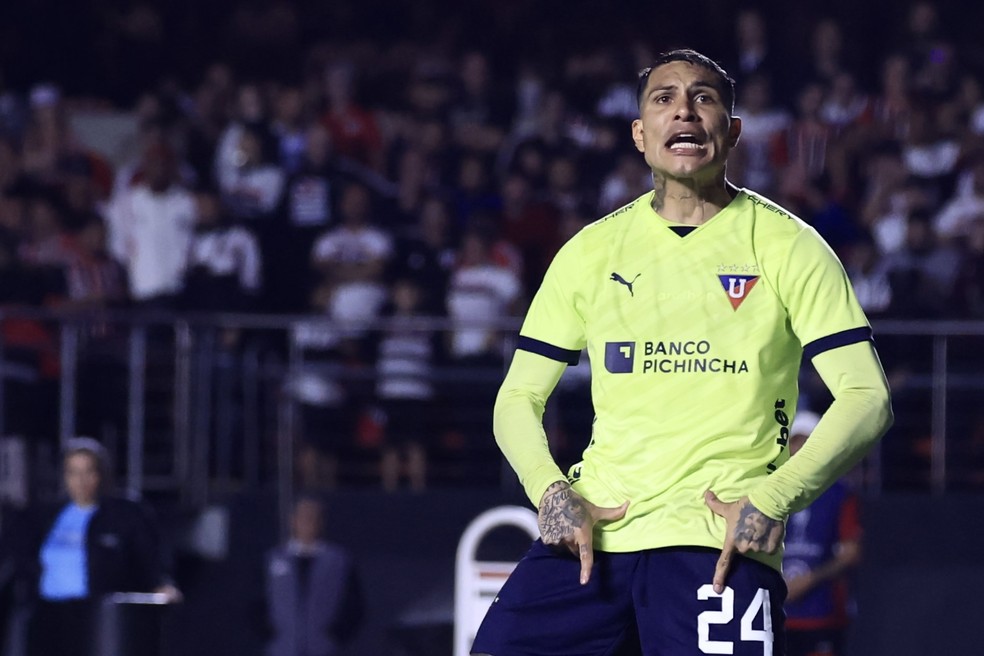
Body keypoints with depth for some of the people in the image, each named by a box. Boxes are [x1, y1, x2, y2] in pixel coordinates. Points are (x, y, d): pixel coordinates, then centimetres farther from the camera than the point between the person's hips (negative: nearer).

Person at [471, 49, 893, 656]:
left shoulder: (785, 245, 5)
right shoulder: (593, 250, 14)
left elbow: (867, 397, -1)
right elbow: (518, 399, 17)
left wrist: (773, 498, -15)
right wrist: (550, 492, -4)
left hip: (720, 539, -3)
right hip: (592, 533, 3)